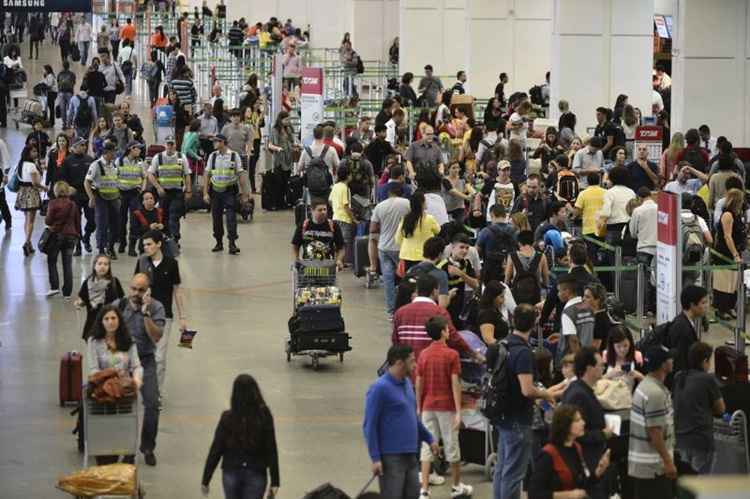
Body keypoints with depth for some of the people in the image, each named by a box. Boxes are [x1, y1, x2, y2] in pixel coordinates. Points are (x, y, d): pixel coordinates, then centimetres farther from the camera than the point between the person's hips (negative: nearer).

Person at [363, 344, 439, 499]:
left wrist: (429, 439, 25)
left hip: (410, 455, 8)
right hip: (391, 457, -8)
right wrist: (375, 458, -19)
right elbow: (369, 426, -15)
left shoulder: (407, 383, 11)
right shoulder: (380, 388, -14)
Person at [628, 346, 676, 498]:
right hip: (654, 466, -10)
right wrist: (668, 461, -18)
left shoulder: (645, 385, 12)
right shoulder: (655, 393, -21)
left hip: (642, 462, 10)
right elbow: (655, 432, -23)